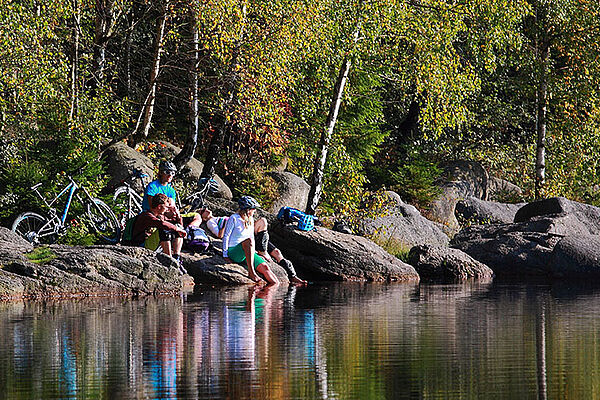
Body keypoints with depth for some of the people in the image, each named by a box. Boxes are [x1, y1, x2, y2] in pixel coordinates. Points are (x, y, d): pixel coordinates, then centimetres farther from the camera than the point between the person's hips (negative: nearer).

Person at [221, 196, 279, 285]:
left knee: (264, 267, -15)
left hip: (248, 253, 7)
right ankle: (251, 272, -39)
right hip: (234, 252, -7)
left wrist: (253, 252, 14)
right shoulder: (233, 219, -7)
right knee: (249, 241, -37)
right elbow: (226, 236, -8)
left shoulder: (251, 220, 15)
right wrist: (225, 254, -12)